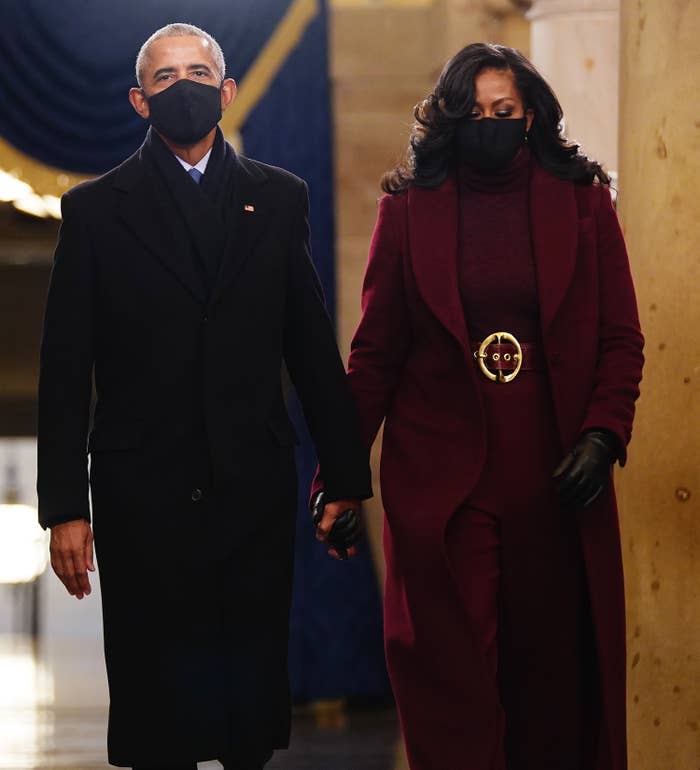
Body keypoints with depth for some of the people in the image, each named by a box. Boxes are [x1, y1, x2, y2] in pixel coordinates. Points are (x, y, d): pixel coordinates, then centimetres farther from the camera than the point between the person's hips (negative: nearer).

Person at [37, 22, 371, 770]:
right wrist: (65, 507, -5)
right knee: (156, 703, 3)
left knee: (252, 691, 5)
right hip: (144, 496, -1)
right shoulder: (96, 210, 3)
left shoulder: (277, 198, 9)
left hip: (257, 488, 1)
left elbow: (313, 347, 9)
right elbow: (65, 372, 1)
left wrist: (346, 474, 5)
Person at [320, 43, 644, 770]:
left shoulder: (582, 203, 5)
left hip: (556, 481, 1)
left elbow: (622, 340, 5)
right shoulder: (409, 207, 4)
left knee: (555, 671, 5)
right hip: (440, 484, -1)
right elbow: (376, 351, 5)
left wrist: (603, 435, -11)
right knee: (452, 679, -1)